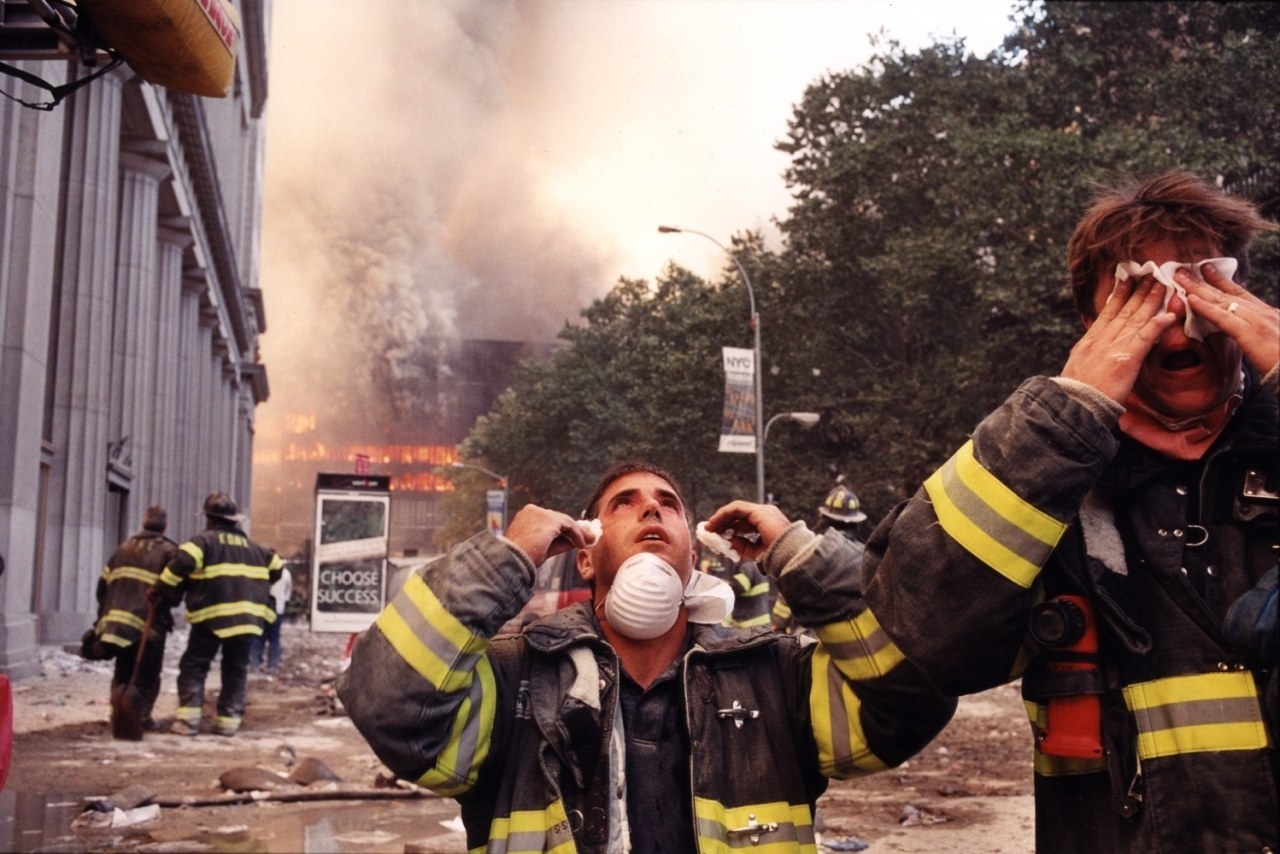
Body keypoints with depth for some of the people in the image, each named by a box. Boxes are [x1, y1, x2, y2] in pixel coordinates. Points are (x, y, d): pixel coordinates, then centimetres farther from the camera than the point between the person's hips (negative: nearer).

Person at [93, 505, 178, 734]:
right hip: (149, 623, -4)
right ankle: (141, 716, 0)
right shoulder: (168, 551, 0)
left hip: (118, 619, 5)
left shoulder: (123, 548, 16)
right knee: (147, 674, 6)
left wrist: (105, 615, 23)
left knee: (123, 672, 15)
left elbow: (104, 583, 17)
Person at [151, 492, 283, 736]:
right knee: (235, 669, 13)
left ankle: (188, 718, -3)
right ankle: (229, 720, 8)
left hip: (212, 615, -4)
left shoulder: (204, 540, 0)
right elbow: (276, 566, 27)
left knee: (193, 666, 6)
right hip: (247, 615, 4)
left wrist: (162, 592, -9)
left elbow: (182, 563, -17)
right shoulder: (252, 547, 18)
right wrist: (256, 591, 38)